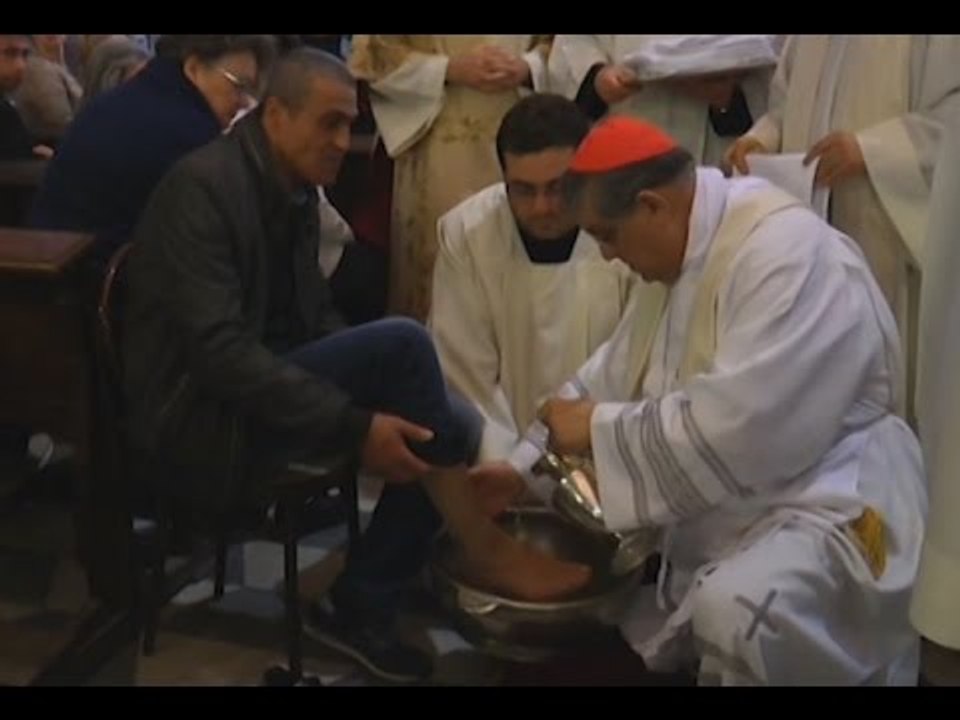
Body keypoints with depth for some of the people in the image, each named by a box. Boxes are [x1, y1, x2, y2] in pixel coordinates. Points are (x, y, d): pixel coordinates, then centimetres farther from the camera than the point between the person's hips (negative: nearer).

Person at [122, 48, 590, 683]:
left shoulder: (297, 190, 9)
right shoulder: (203, 186, -17)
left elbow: (315, 315, 15)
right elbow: (218, 350, -26)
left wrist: (375, 399, -2)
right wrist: (355, 424, -27)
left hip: (259, 397, 9)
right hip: (199, 423, -9)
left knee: (443, 426, -8)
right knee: (402, 343, -25)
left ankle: (360, 607, 2)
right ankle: (483, 549, -12)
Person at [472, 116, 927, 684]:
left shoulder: (787, 254, -24)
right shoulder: (684, 255, 8)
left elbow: (739, 430, -31)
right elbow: (613, 377, 15)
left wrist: (599, 429, -19)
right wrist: (526, 466, 9)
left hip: (824, 508, -9)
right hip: (730, 510, 9)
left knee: (732, 610, -36)